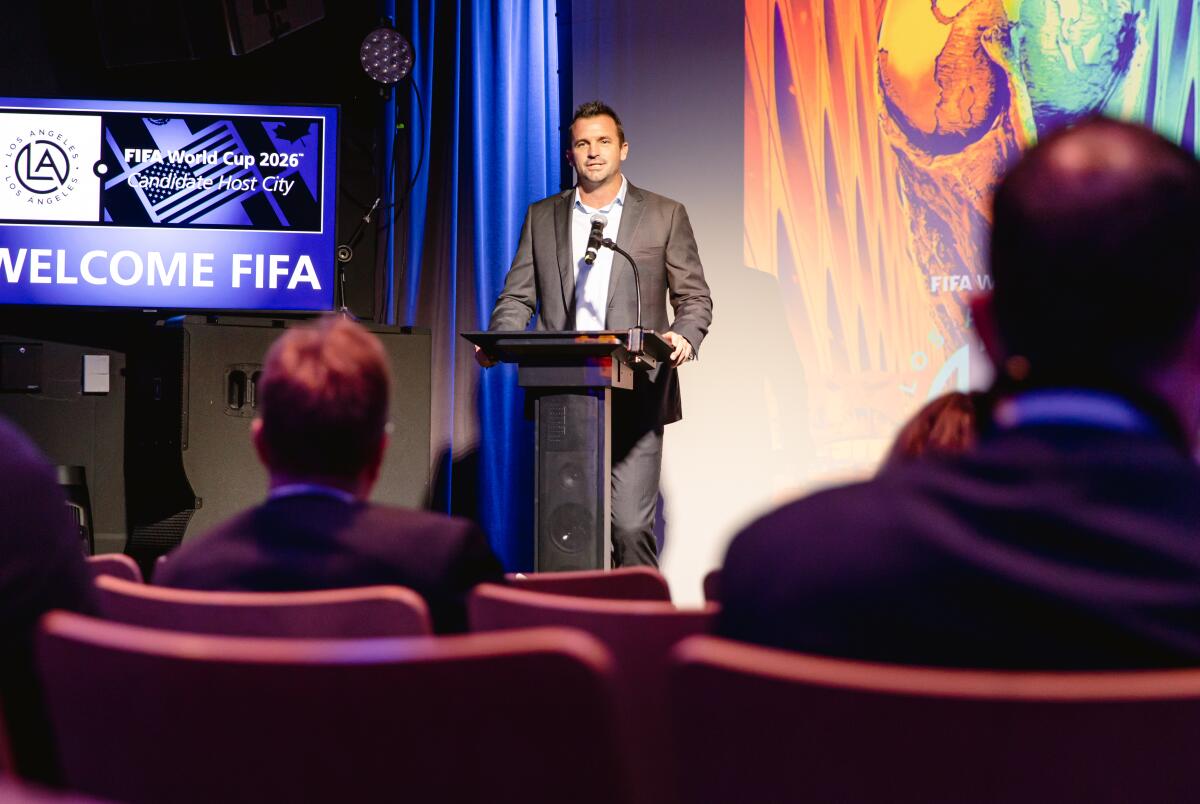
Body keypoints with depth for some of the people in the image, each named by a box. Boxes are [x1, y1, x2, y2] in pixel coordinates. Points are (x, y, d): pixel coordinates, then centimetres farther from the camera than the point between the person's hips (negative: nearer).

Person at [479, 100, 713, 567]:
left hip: (635, 400, -2)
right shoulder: (542, 217, 15)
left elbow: (695, 297, 6)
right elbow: (518, 297, 12)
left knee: (631, 524, -9)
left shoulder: (664, 215, 8)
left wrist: (683, 337, -15)